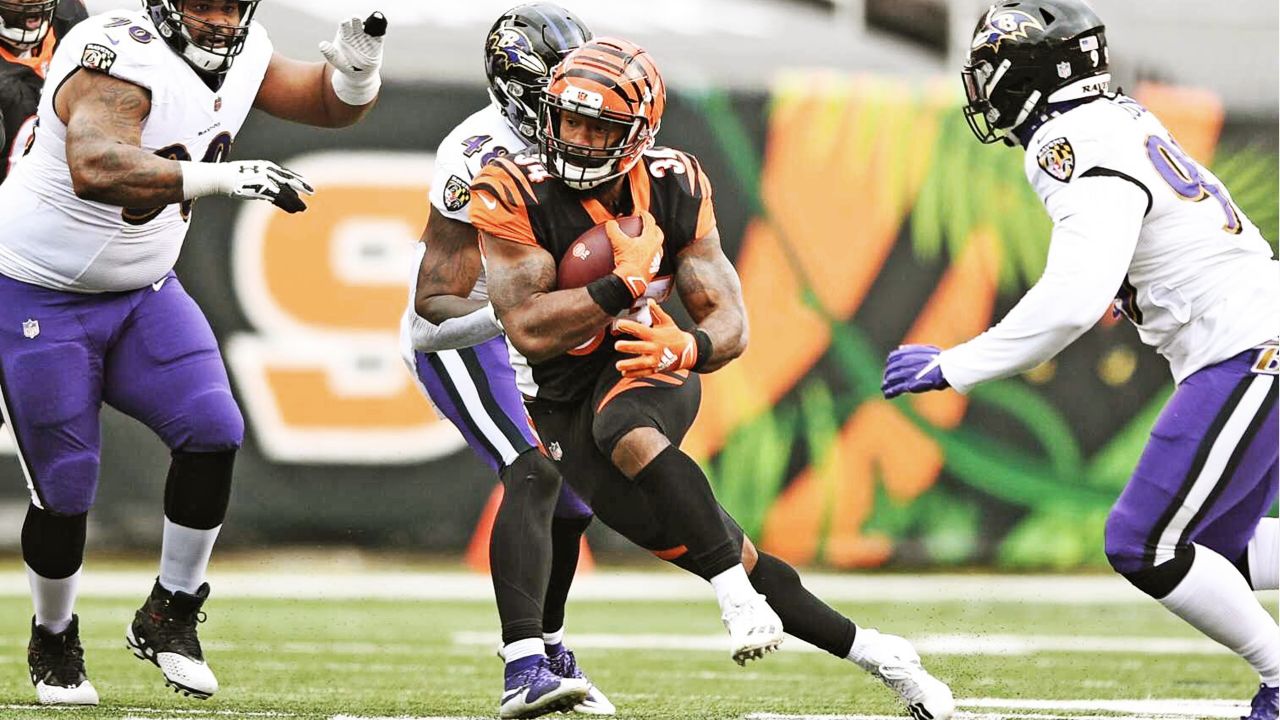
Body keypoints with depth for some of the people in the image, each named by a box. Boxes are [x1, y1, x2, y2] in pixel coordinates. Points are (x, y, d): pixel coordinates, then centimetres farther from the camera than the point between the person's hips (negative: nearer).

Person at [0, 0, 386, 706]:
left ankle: (167, 617, 5)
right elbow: (95, 169, -48)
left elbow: (334, 103, 8)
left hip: (142, 291, 7)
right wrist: (221, 176, -59)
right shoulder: (122, 57, -30)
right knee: (64, 491, -1)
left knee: (213, 431, -13)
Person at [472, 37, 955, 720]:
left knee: (625, 431, -38)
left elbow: (730, 325, -12)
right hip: (560, 403, 0)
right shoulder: (515, 194, -20)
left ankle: (741, 602, -33)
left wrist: (687, 348, -34)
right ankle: (868, 650, 10)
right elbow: (529, 330, -27)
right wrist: (624, 282, -30)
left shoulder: (672, 190, -11)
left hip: (643, 365, 0)